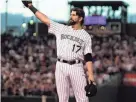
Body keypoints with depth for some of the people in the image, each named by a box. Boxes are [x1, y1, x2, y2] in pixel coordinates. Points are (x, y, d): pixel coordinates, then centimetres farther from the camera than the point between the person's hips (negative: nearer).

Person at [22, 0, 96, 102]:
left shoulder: (86, 36, 5)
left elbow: (88, 57, 0)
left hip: (76, 67, -2)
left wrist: (90, 75, -9)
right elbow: (45, 19, 8)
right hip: (61, 66, 2)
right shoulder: (61, 28, 11)